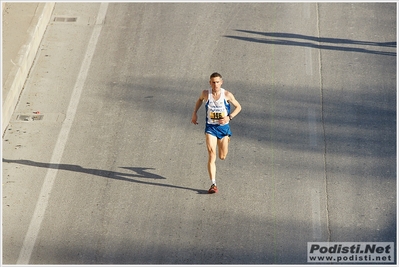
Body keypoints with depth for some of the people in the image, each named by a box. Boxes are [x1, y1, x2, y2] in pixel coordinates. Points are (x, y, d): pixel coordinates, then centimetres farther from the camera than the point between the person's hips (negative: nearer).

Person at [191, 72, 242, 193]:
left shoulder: (227, 95, -12)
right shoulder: (206, 94, -7)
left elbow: (238, 107, 1)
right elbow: (200, 100, 17)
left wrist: (229, 117, -14)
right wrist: (194, 113, 10)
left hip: (223, 127, 0)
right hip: (210, 127, 0)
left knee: (222, 157, 12)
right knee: (211, 154, -15)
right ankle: (213, 184, -16)